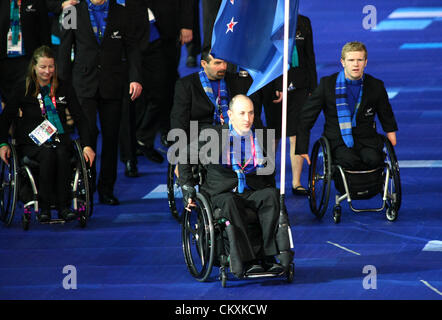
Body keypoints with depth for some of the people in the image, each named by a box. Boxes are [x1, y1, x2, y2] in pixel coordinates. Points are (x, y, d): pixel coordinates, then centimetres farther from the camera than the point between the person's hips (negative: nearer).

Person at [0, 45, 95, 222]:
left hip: (59, 140, 2)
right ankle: (44, 207, -33)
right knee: (48, 154, -36)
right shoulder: (23, 90, 6)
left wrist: (87, 145, -2)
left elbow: (80, 119, 10)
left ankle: (63, 206, -33)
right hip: (31, 142, -2)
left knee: (62, 154, -34)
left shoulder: (64, 89, 11)